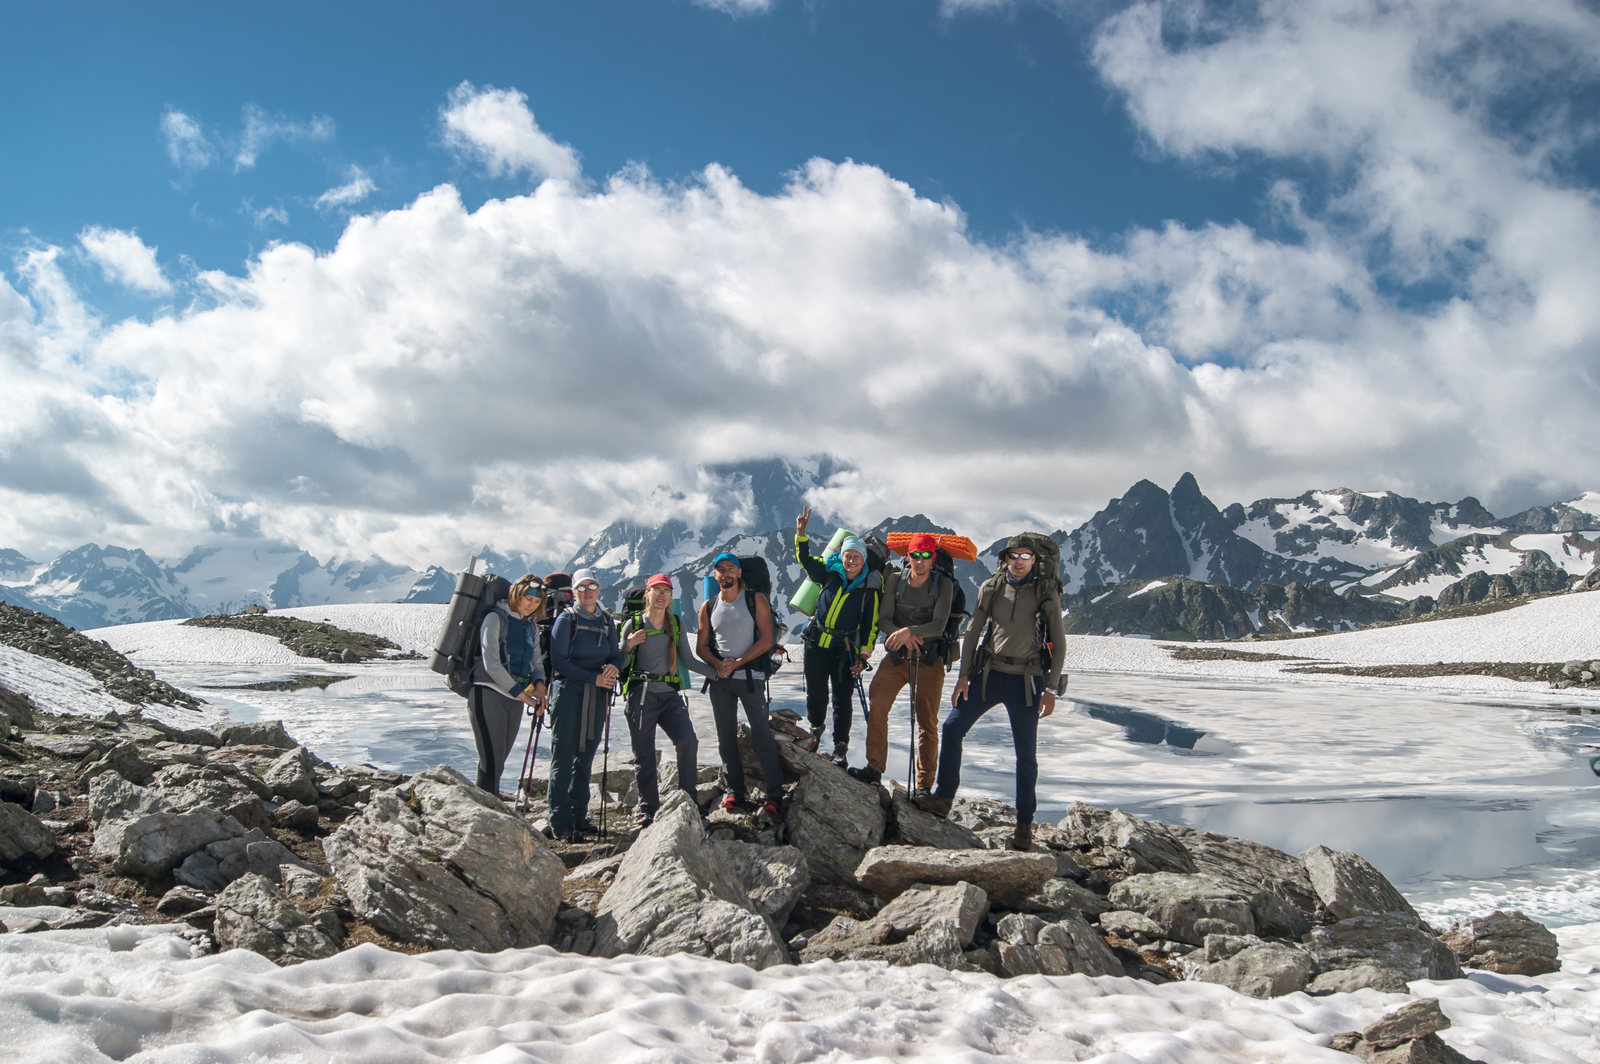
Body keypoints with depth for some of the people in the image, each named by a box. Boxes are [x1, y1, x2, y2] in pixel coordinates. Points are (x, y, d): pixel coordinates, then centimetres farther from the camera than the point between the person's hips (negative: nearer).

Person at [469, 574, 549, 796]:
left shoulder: (530, 625, 14)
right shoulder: (495, 618, -8)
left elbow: (536, 661, 17)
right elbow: (491, 663, -15)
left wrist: (539, 684, -5)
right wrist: (519, 692, -16)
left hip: (514, 700, 7)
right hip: (488, 695, -7)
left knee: (498, 763, 9)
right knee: (491, 763, -9)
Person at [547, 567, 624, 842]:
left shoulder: (607, 621, 12)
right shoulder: (566, 619, -4)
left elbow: (616, 655, 13)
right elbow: (559, 661, -11)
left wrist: (614, 667, -12)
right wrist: (594, 678, -15)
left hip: (598, 696, 5)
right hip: (569, 693, -5)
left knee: (586, 756, 9)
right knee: (564, 757, -5)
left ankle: (578, 816, 18)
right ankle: (560, 824, -2)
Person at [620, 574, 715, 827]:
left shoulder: (676, 625, 12)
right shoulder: (633, 624, 3)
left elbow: (688, 660, 14)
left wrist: (717, 673, 7)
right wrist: (629, 646, -15)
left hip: (670, 694, 2)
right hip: (641, 694, -2)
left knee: (688, 741, -17)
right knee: (644, 754, 1)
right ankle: (648, 809, 11)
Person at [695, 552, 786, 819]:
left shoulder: (756, 600, 1)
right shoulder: (708, 607, 11)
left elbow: (766, 640, -6)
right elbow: (701, 646, 11)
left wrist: (737, 663, -14)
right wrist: (718, 664, -9)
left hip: (750, 675, -4)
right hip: (719, 678, 4)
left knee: (762, 734, -8)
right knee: (726, 737, 6)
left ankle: (774, 794, -6)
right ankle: (734, 792, 14)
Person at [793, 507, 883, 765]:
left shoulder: (870, 587, -4)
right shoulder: (829, 574, 0)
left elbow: (871, 625, -1)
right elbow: (805, 559, -2)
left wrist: (863, 656, -4)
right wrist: (801, 533, -18)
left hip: (845, 648, -2)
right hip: (817, 642, 2)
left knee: (842, 700, 0)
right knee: (815, 693, 4)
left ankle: (841, 748, 10)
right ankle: (816, 727, 33)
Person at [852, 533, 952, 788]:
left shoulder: (943, 585, -8)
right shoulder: (895, 580, 0)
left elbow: (939, 625, -16)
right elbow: (883, 619, -1)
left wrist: (909, 630, -31)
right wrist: (903, 636, -20)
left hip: (929, 661, -2)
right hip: (896, 657, 2)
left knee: (927, 723, 2)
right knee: (876, 706, -16)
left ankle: (924, 785, 10)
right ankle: (875, 768, -8)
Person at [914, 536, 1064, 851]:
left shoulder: (1045, 596, -3)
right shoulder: (991, 589, 4)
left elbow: (1058, 644, -1)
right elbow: (973, 632, 7)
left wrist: (1050, 689, -7)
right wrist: (964, 676, 1)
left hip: (1026, 682, -3)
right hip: (989, 674, 3)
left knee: (1026, 753, 1)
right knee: (952, 728, -3)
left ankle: (1024, 824, 12)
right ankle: (943, 797, 11)